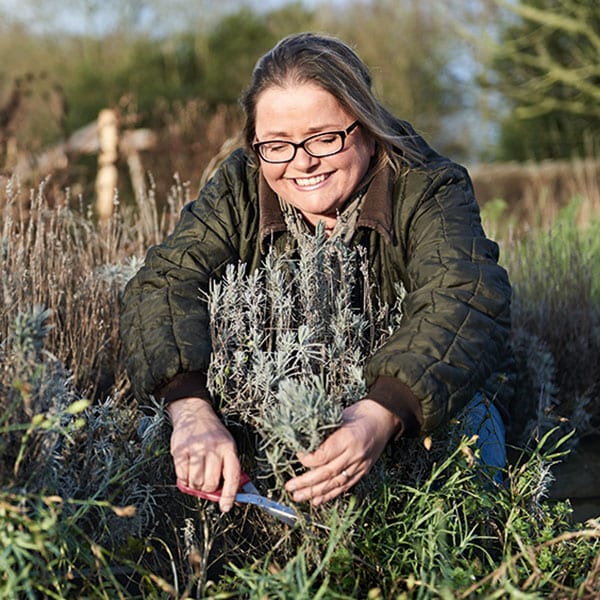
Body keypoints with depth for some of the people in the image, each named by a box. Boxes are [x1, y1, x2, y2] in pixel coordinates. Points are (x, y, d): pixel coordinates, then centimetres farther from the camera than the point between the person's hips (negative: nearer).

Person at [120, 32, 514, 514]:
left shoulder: (428, 190, -18)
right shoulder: (238, 190, -9)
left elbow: (463, 303, -35)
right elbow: (166, 284, -23)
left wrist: (383, 415, -55)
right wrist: (191, 410, -44)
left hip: (428, 400, -2)